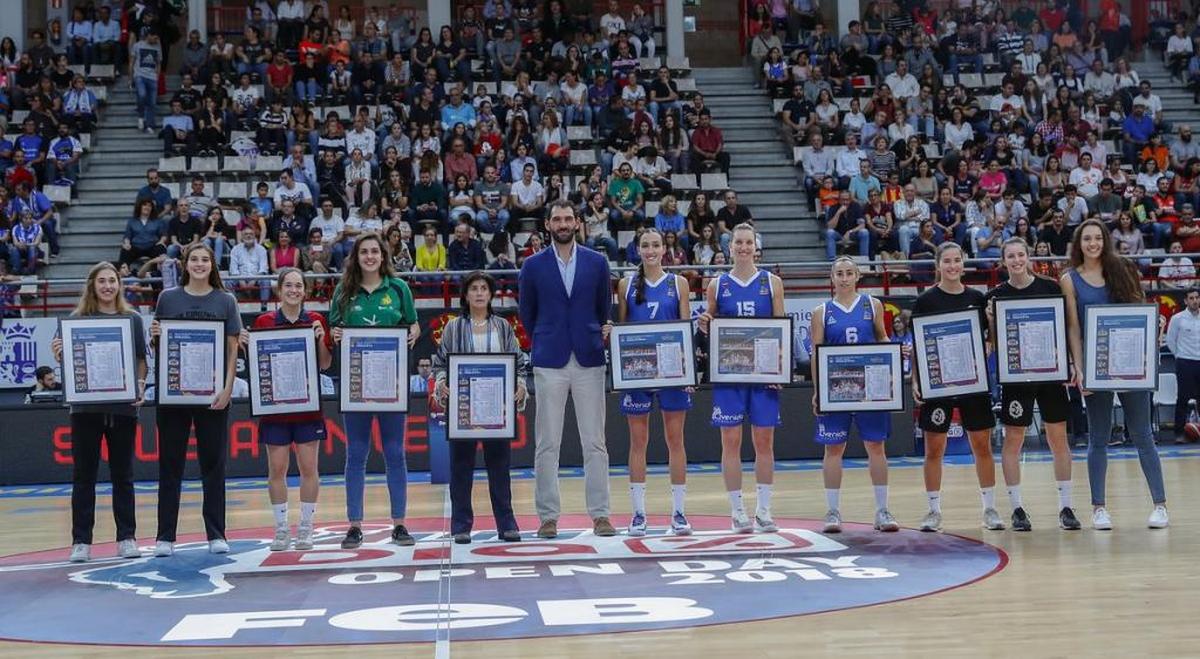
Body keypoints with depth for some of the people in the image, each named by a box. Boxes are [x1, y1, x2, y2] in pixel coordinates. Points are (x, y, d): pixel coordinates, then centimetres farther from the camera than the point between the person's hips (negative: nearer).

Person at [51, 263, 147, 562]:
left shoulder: (133, 319, 6)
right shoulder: (77, 320, 2)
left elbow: (141, 360, 8)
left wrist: (141, 385, -9)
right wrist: (58, 355, -18)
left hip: (123, 407, 1)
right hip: (86, 407, -1)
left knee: (123, 475, 7)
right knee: (84, 476, 4)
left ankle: (126, 538, 14)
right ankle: (81, 541, 9)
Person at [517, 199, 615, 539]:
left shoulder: (597, 263, 7)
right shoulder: (533, 265, 4)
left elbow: (605, 308, 14)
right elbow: (526, 314, 12)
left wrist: (595, 341, 11)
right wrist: (544, 343, 12)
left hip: (589, 361, 1)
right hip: (549, 362, 0)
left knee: (595, 443, 1)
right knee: (547, 444, 2)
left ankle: (600, 514, 7)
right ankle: (548, 517, 8)